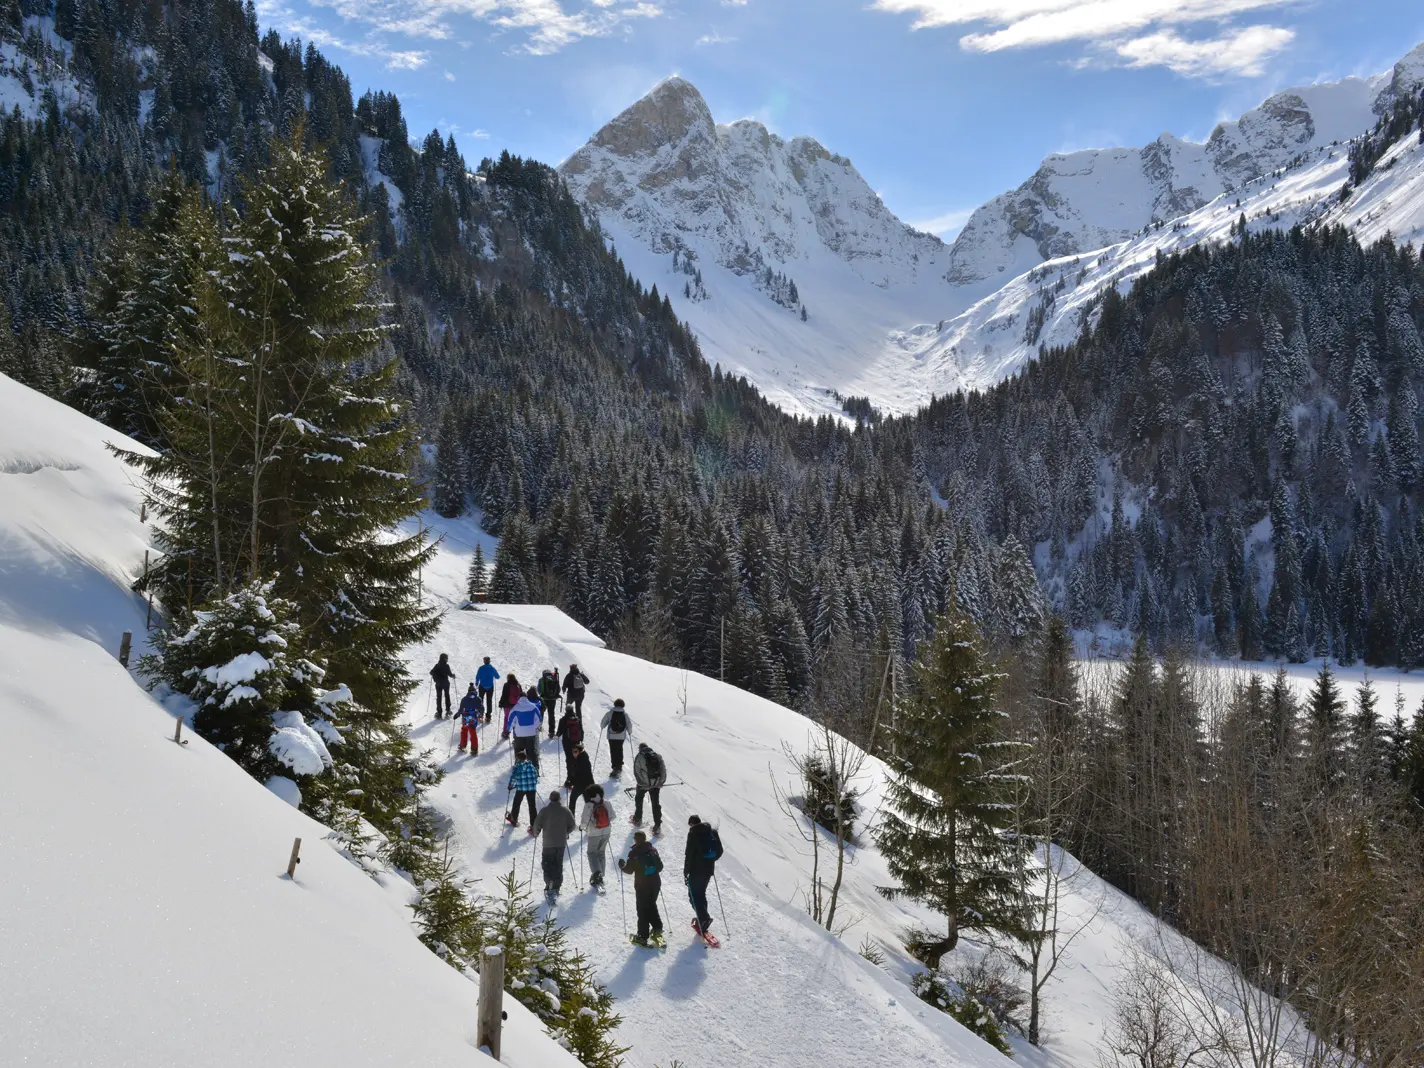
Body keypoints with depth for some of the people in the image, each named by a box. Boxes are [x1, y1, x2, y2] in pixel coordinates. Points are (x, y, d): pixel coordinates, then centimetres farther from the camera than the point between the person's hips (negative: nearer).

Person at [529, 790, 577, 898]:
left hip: (548, 844, -3)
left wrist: (534, 833, 13)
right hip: (561, 844, 3)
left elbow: (537, 825, -8)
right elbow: (572, 826, 4)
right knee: (558, 865, 14)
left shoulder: (545, 810, -9)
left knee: (548, 865, 2)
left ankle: (549, 885, -15)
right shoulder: (565, 811, 0)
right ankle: (556, 887, 15)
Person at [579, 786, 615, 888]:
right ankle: (600, 876, 23)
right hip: (606, 832, 4)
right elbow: (612, 817, 4)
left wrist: (581, 826, 4)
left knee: (592, 853, 10)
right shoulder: (606, 803, -4)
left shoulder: (588, 805, -17)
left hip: (594, 833, -4)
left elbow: (585, 821, -17)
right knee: (601, 853, 19)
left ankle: (597, 872, -12)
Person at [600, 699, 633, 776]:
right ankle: (619, 766, 19)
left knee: (613, 751, 3)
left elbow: (603, 723, -1)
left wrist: (602, 728, 22)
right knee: (619, 750, 17)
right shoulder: (625, 714, -3)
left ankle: (615, 767, -5)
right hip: (621, 736, 2)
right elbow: (629, 725, 0)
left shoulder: (609, 713, -7)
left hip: (611, 736, -2)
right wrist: (630, 732, 19)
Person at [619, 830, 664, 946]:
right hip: (655, 883, 4)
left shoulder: (634, 853, -13)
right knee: (652, 905, 24)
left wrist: (622, 866, 10)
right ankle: (657, 928, 26)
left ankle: (643, 936, 5)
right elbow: (660, 866, 6)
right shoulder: (653, 850, 1)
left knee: (642, 910, 3)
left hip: (642, 885, -4)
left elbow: (629, 870, -9)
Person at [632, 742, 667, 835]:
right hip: (656, 784, 3)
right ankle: (657, 825, 4)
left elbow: (636, 772, -12)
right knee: (656, 803, 10)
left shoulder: (639, 757, -6)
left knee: (638, 799, 24)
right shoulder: (657, 756, 4)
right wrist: (661, 782, 6)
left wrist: (640, 782, -7)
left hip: (643, 784, -2)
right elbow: (664, 770, 3)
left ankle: (638, 819, 34)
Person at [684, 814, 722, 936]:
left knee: (694, 895, 2)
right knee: (701, 893, 19)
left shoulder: (693, 833, -12)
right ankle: (702, 921, 20)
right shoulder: (713, 832, 7)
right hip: (709, 870, 6)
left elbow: (689, 854, -14)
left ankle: (704, 917, -14)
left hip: (697, 870, -6)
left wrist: (686, 872, -8)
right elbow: (719, 851, 11)